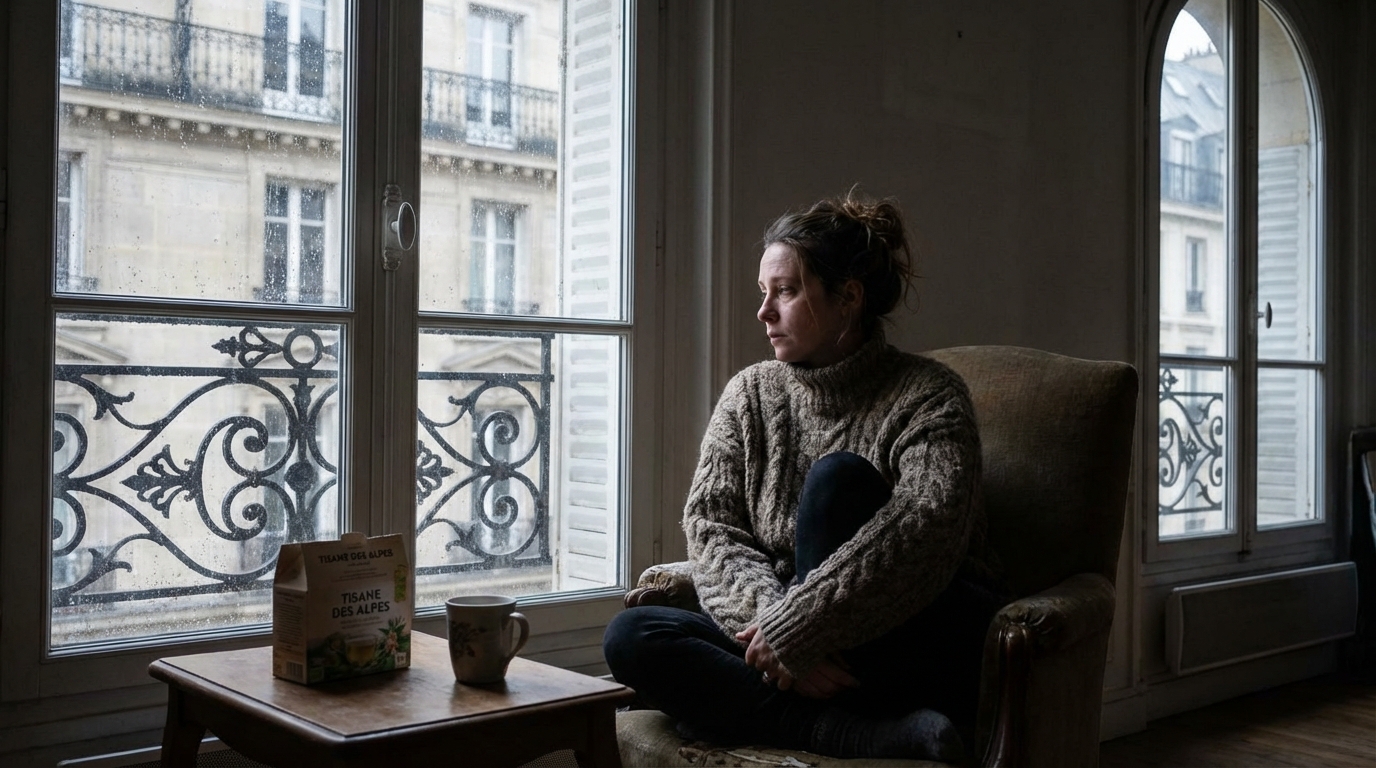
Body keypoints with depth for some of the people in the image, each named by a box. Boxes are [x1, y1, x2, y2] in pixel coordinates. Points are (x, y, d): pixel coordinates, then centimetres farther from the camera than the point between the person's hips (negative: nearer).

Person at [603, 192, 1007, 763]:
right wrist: (768, 618, -22)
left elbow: (930, 524, -24)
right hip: (780, 644, 5)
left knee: (837, 476, -26)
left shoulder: (927, 395, -6)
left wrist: (795, 630, -30)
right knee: (630, 636, -21)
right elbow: (709, 524, -2)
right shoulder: (750, 393, 9)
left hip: (922, 641, -4)